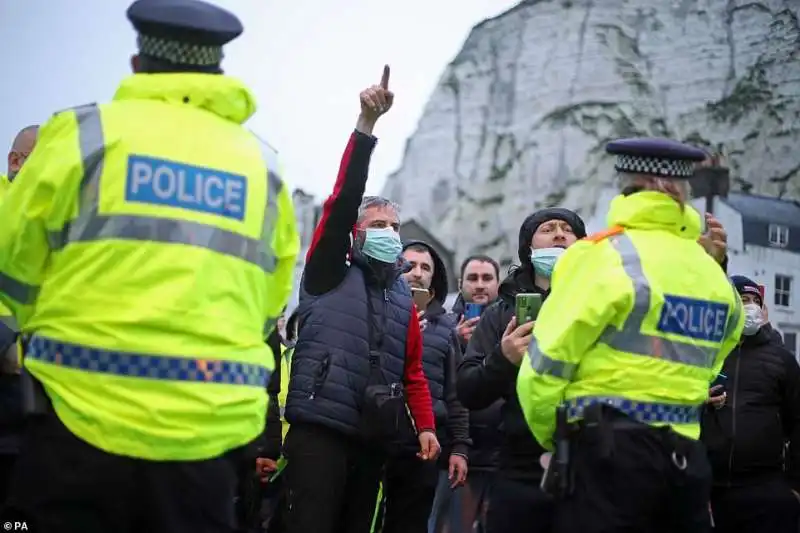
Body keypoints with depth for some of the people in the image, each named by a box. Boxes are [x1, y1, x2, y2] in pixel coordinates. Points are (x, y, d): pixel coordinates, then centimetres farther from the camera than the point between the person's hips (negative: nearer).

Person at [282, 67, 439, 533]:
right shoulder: (329, 273, 5)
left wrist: (426, 426, 3)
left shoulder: (403, 296, 19)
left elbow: (413, 372, 18)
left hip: (374, 437, 6)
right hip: (320, 430, -6)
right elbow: (343, 199, -6)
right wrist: (366, 124, -14)